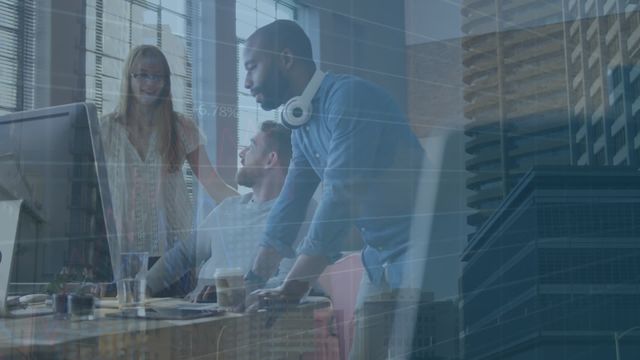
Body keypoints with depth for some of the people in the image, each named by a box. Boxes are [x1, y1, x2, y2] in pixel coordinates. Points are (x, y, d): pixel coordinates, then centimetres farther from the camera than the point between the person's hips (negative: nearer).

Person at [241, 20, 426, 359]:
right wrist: (252, 280, 6)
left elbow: (340, 195, -25)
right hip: (379, 257, 8)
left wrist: (293, 287, -25)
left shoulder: (349, 96, -18)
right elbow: (289, 206, 14)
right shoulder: (301, 126, 10)